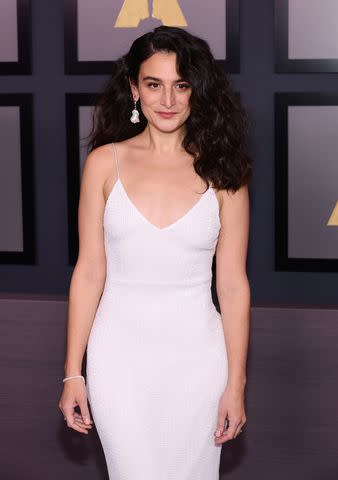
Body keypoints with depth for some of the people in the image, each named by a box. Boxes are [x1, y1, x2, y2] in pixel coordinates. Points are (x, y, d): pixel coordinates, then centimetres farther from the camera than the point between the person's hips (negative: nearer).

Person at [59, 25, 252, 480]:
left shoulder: (222, 170, -2)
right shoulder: (106, 162, -1)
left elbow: (232, 283, -1)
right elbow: (89, 271, 0)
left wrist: (236, 383, -2)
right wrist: (73, 374, -1)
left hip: (196, 353, 0)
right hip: (119, 353, 0)